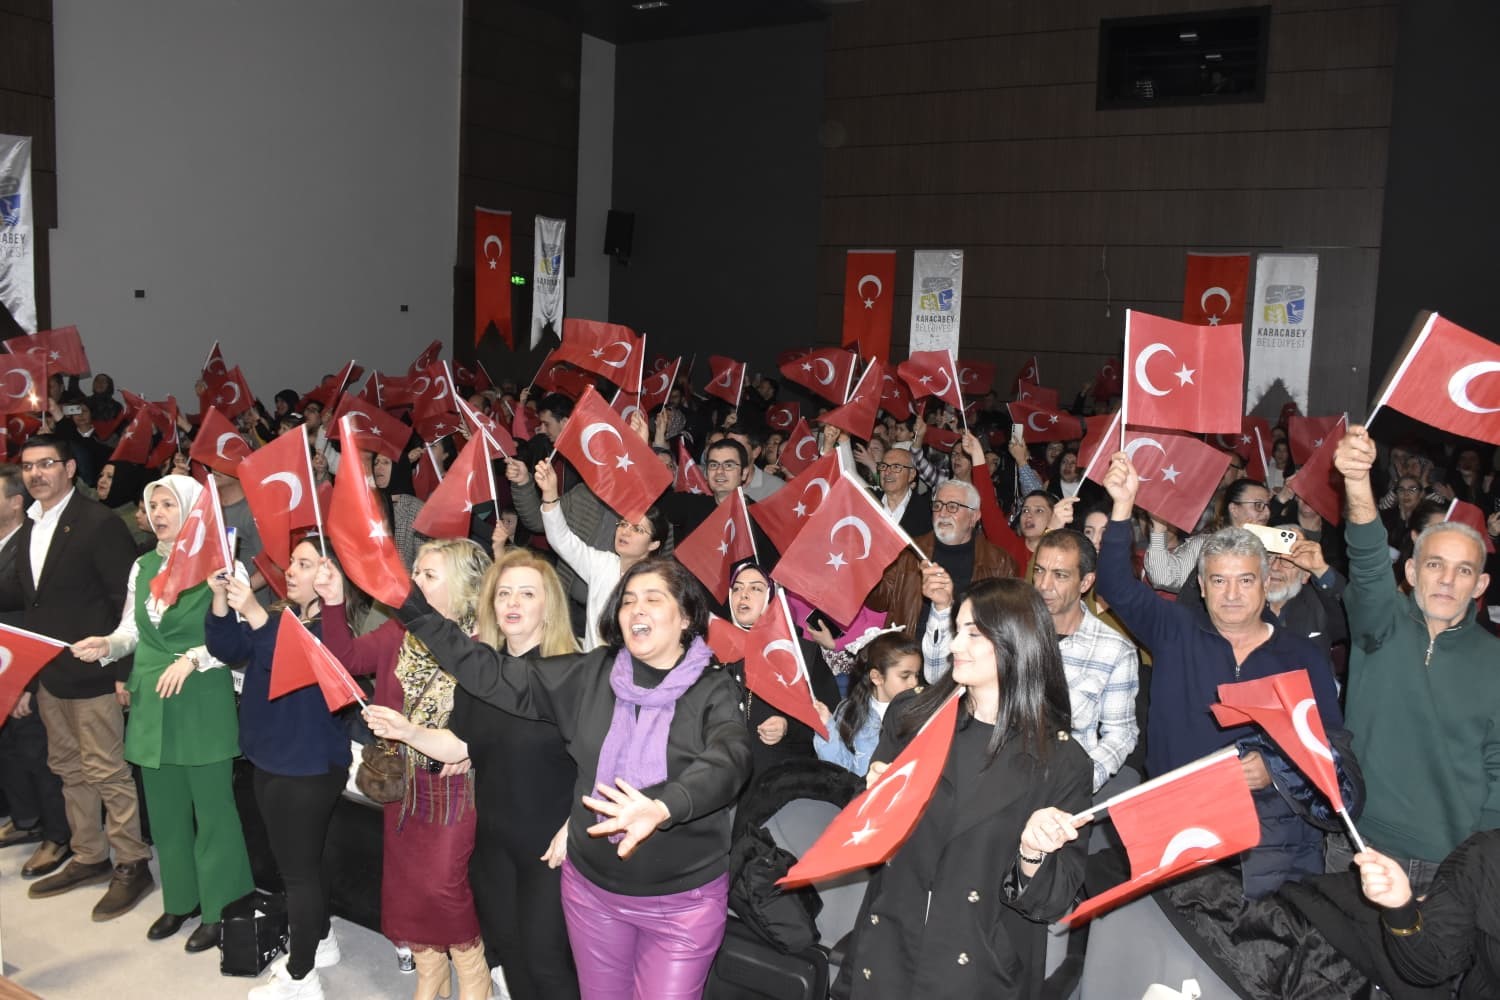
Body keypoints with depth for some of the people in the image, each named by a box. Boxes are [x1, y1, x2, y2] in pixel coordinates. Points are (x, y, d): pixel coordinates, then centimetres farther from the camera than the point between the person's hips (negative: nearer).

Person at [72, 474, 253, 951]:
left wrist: (191, 659, -23)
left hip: (204, 702, -6)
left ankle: (219, 908, 16)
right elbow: (131, 630, 12)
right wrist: (106, 646, -8)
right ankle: (179, 900, 31)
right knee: (165, 806, 15)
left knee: (211, 805, 3)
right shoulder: (143, 566, 10)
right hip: (152, 702, 6)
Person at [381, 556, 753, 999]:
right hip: (592, 887, 4)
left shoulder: (715, 690, -12)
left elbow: (727, 762, -31)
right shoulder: (590, 674, -1)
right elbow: (497, 676, -3)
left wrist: (662, 808, -50)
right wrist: (418, 612, -10)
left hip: (683, 899, -3)